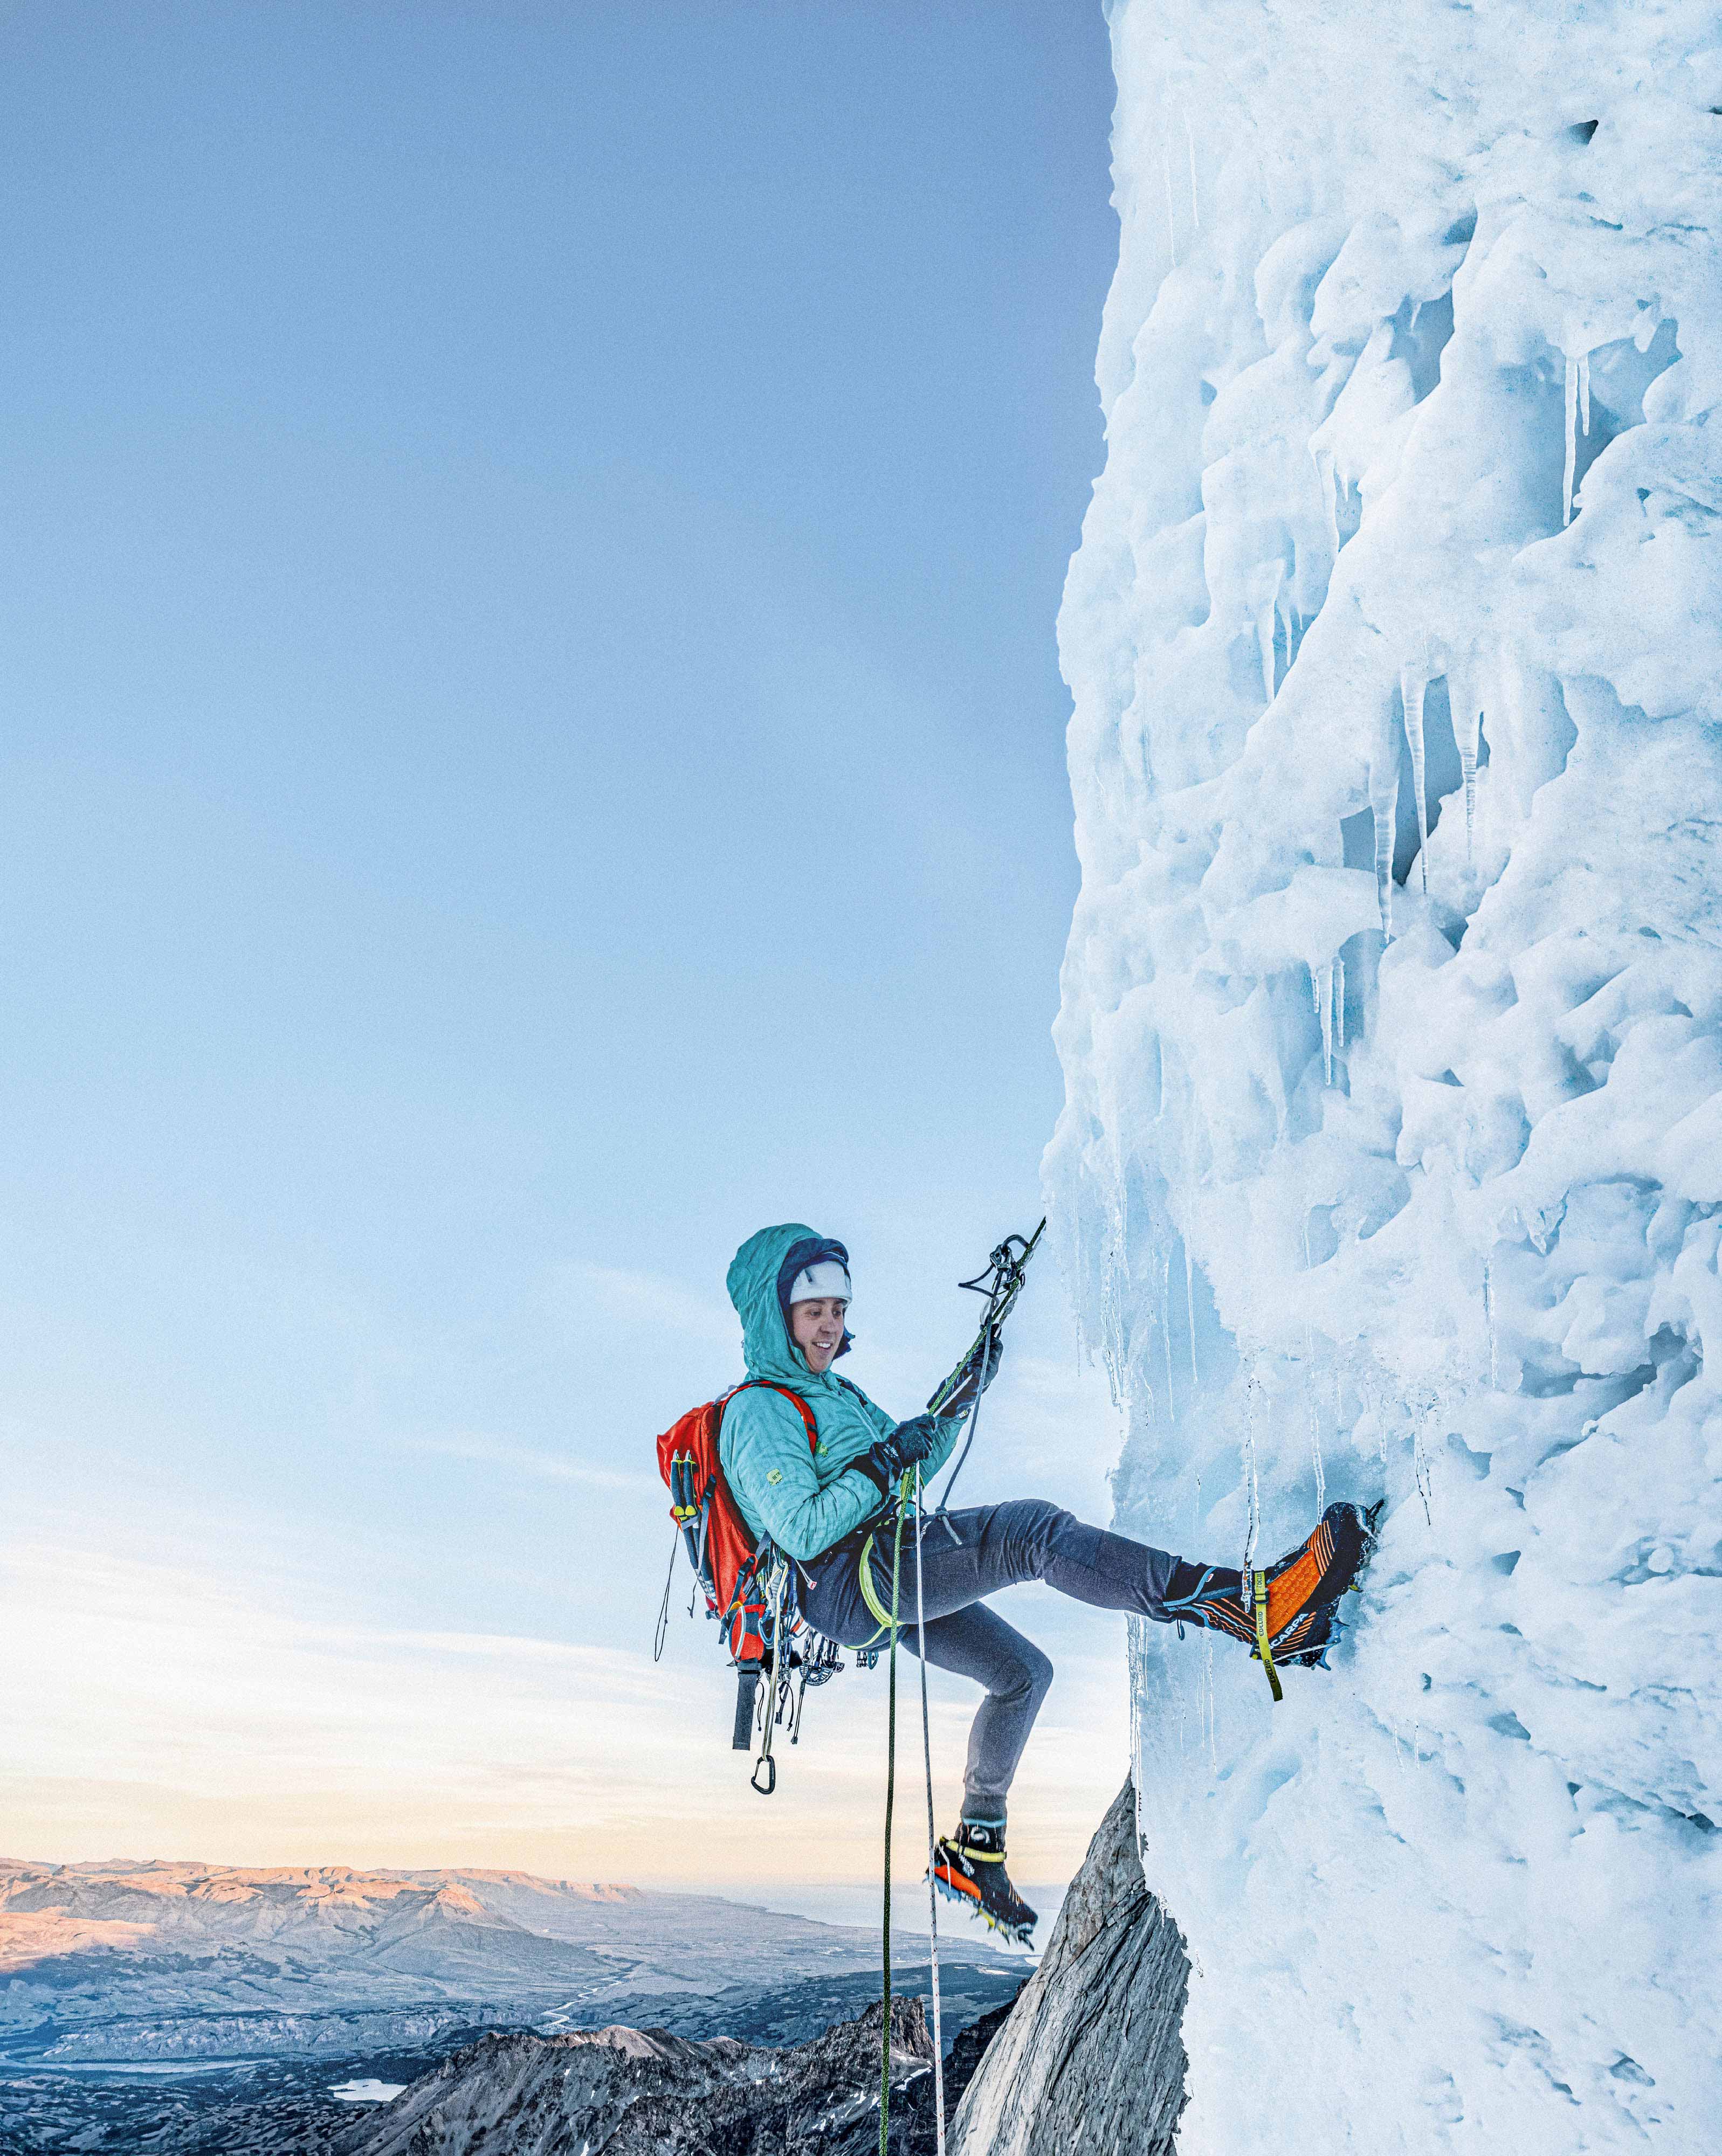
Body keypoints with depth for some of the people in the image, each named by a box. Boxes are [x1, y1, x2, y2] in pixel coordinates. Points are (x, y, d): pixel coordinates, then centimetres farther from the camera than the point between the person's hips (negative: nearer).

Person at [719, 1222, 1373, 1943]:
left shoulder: (835, 1392, 20)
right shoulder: (756, 1411, -10)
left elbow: (911, 1464, 24)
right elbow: (802, 1532, -20)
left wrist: (960, 1396, 12)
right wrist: (882, 1466, -24)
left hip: (888, 1579, 11)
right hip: (847, 1584, -11)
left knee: (1022, 1671, 23)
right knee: (1033, 1530, -28)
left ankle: (973, 1849, 33)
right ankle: (1259, 1608, -40)